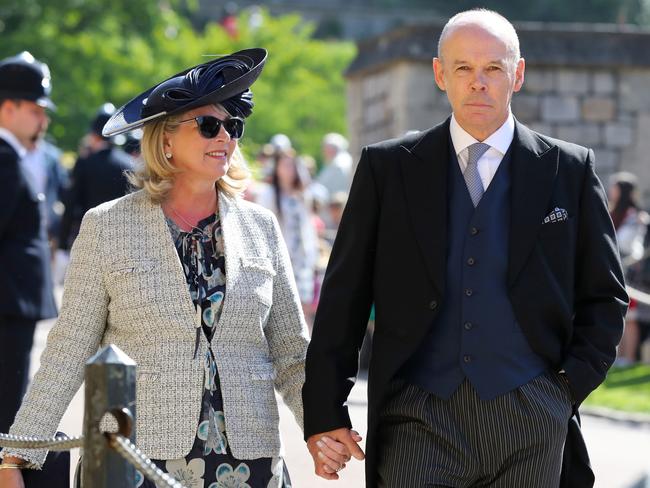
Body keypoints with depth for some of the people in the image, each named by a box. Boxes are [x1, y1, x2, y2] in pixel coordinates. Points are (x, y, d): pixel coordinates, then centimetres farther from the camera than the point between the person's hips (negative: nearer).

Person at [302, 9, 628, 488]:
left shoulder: (569, 170, 7)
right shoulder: (387, 166, 6)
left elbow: (604, 297, 13)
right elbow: (345, 296, 6)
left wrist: (571, 386, 0)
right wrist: (325, 412, 1)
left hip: (529, 423, 1)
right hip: (421, 418, -1)